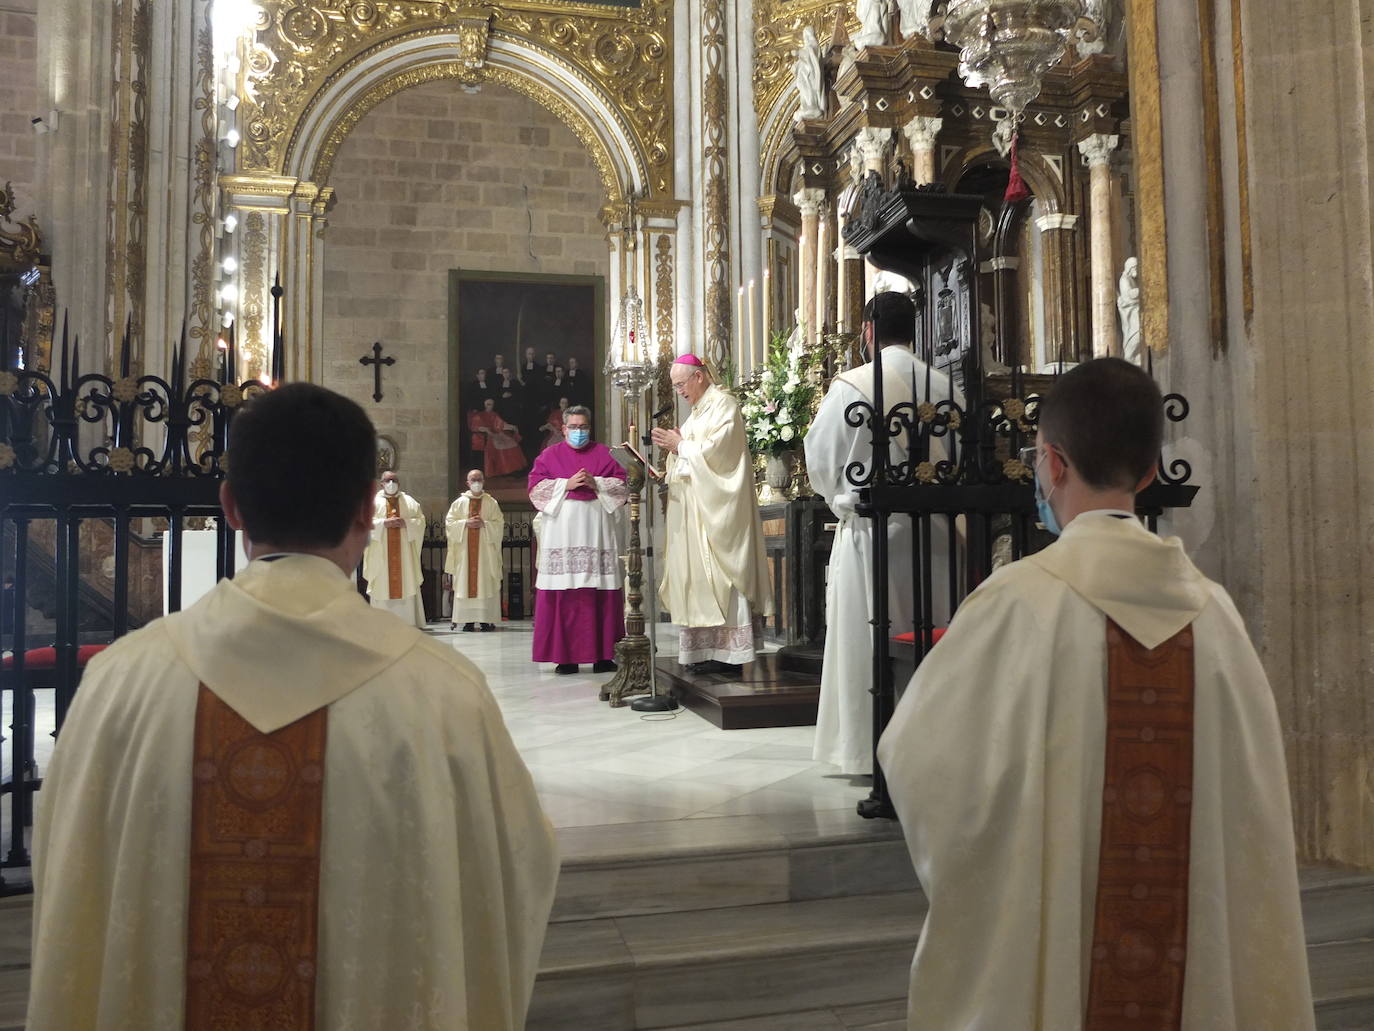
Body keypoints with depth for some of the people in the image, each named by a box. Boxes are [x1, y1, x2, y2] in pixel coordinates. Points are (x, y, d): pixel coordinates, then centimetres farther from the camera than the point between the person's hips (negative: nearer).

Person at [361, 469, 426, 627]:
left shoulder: (409, 501, 13)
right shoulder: (373, 501, 8)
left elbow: (420, 520, 5)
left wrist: (406, 523, -12)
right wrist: (384, 523, -15)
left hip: (404, 553, 1)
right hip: (381, 554, -1)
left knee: (407, 586, -2)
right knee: (383, 586, -4)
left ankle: (409, 622, 1)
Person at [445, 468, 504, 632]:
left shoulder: (491, 502, 7)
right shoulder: (459, 502, 9)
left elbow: (499, 523, 2)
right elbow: (449, 522, 4)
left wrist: (484, 524, -14)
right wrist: (466, 523, -11)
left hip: (485, 550, -1)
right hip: (464, 550, 1)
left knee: (486, 584, -4)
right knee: (465, 583, -3)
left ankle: (486, 619, -2)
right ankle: (468, 620, -1)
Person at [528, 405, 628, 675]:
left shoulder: (604, 454, 15)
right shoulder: (550, 455, 15)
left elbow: (622, 484, 7)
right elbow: (535, 487, 4)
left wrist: (596, 483, -9)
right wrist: (566, 484, -7)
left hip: (596, 528, 0)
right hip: (562, 529, 0)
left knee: (601, 592, -4)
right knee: (563, 593, -6)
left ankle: (603, 655, 0)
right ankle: (566, 657, -3)